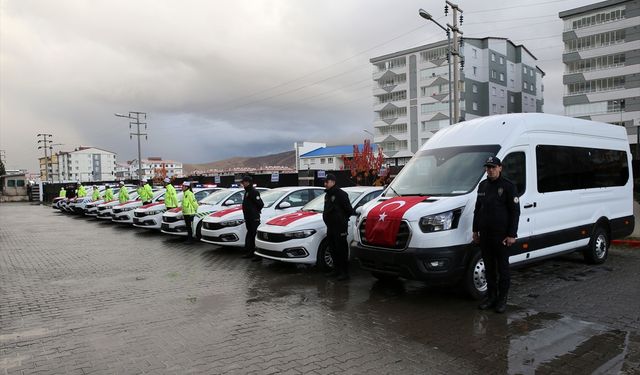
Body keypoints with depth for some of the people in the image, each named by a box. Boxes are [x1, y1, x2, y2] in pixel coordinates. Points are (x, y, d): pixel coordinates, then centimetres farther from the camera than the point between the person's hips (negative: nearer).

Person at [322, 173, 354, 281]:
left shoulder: (341, 194, -13)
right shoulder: (327, 195, 16)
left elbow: (348, 209, -16)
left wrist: (343, 219, -8)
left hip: (340, 227, -9)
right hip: (330, 227, 9)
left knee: (341, 249, -6)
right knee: (333, 250, 15)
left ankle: (345, 272, -1)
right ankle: (337, 270, 27)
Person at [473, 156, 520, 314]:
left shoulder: (508, 186, -6)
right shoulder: (483, 185, 12)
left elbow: (515, 211, -8)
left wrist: (512, 235, -13)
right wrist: (475, 231, 15)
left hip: (501, 235, -5)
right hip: (485, 235, 6)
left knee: (503, 268, 4)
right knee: (489, 267, 12)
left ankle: (502, 299, 15)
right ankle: (491, 296, 23)